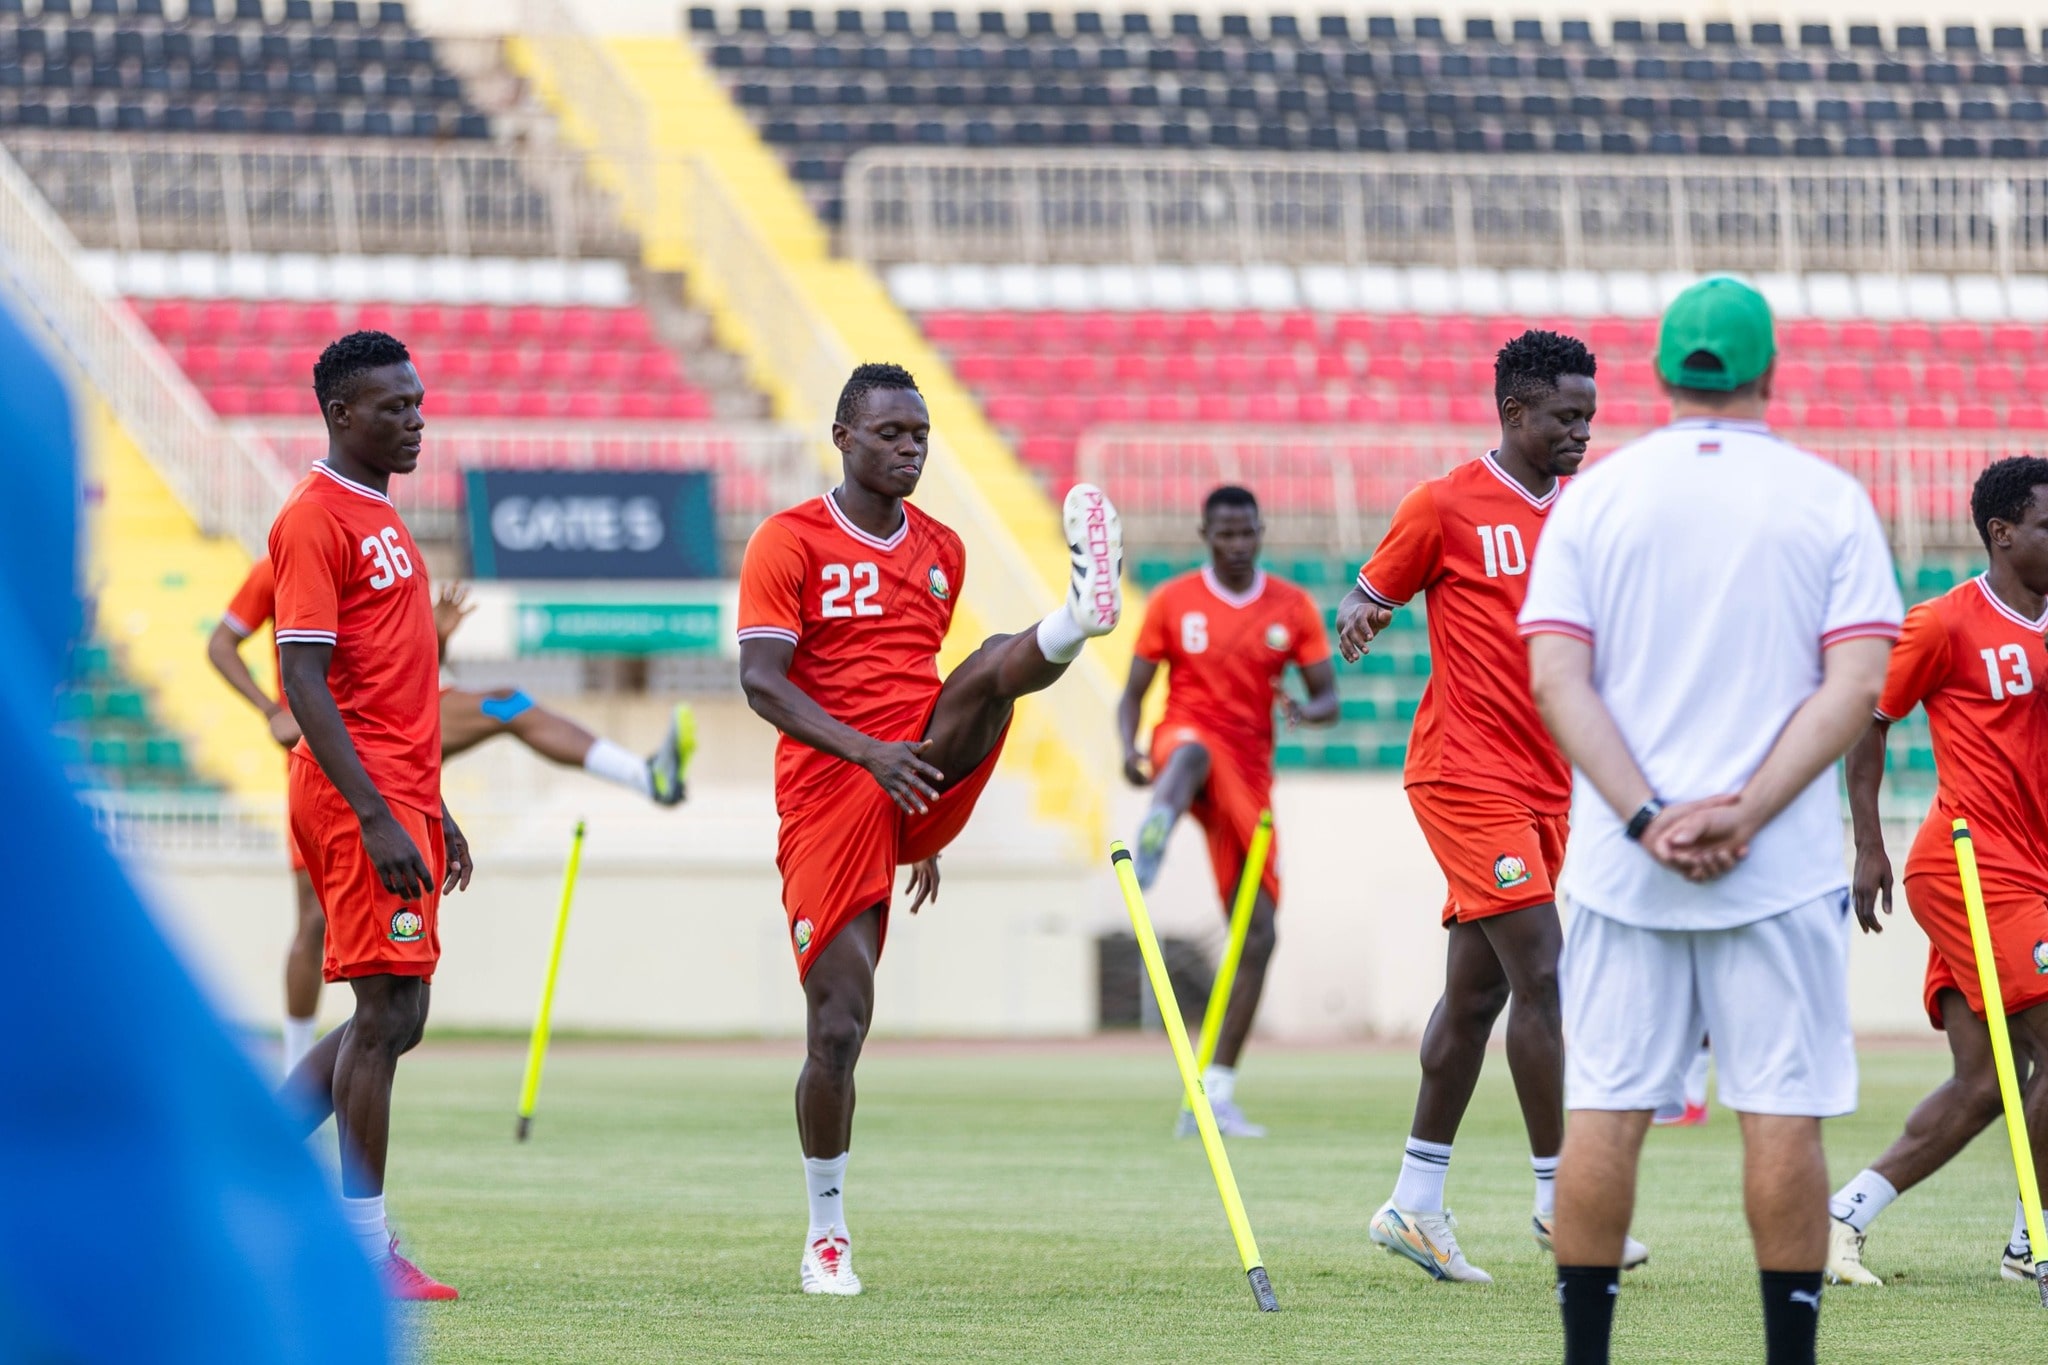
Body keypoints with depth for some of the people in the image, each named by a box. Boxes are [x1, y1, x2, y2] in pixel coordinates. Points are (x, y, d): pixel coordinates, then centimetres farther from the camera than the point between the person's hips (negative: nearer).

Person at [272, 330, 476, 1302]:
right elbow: (305, 684, -18)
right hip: (357, 796, -10)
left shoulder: (381, 517, 19)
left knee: (395, 1019, 11)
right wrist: (377, 818, -23)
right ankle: (368, 1248, -4)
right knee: (386, 1014, -8)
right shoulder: (315, 521, -11)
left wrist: (434, 811, 23)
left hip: (400, 798, 10)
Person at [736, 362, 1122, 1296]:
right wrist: (867, 753, -26)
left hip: (926, 779, 4)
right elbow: (760, 683, -12)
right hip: (828, 798, -4)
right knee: (837, 1028, -6)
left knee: (994, 667, -24)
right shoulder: (788, 544, -2)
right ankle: (826, 1233, 8)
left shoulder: (942, 552, 16)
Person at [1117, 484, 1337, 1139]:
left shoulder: (1292, 607, 8)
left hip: (1249, 773, 3)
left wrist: (1307, 710, -17)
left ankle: (1216, 1093, 3)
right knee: (1194, 754, -44)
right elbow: (1132, 694, 5)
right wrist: (1129, 748, -16)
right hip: (1187, 737, -3)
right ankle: (1147, 851, -74)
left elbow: (1329, 699, 8)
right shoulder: (1173, 601, 4)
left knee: (1257, 935, -3)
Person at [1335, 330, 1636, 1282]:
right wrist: (1356, 617, -21)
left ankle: (1415, 1204, 15)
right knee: (1538, 973, -14)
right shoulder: (1446, 508, -5)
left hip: (1544, 784, 7)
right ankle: (1557, 1197, -9)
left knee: (1478, 991, 9)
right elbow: (1368, 598, 1)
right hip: (1467, 773, -7)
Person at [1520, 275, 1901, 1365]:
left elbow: (1556, 678, -4)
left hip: (1622, 866, 1)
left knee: (1603, 1109, 4)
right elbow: (1857, 684, -8)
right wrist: (1746, 815, -12)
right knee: (1783, 1113, 1)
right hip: (1784, 870, -1)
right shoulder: (1829, 499, 1)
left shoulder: (1595, 495, 4)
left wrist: (1647, 820, -10)